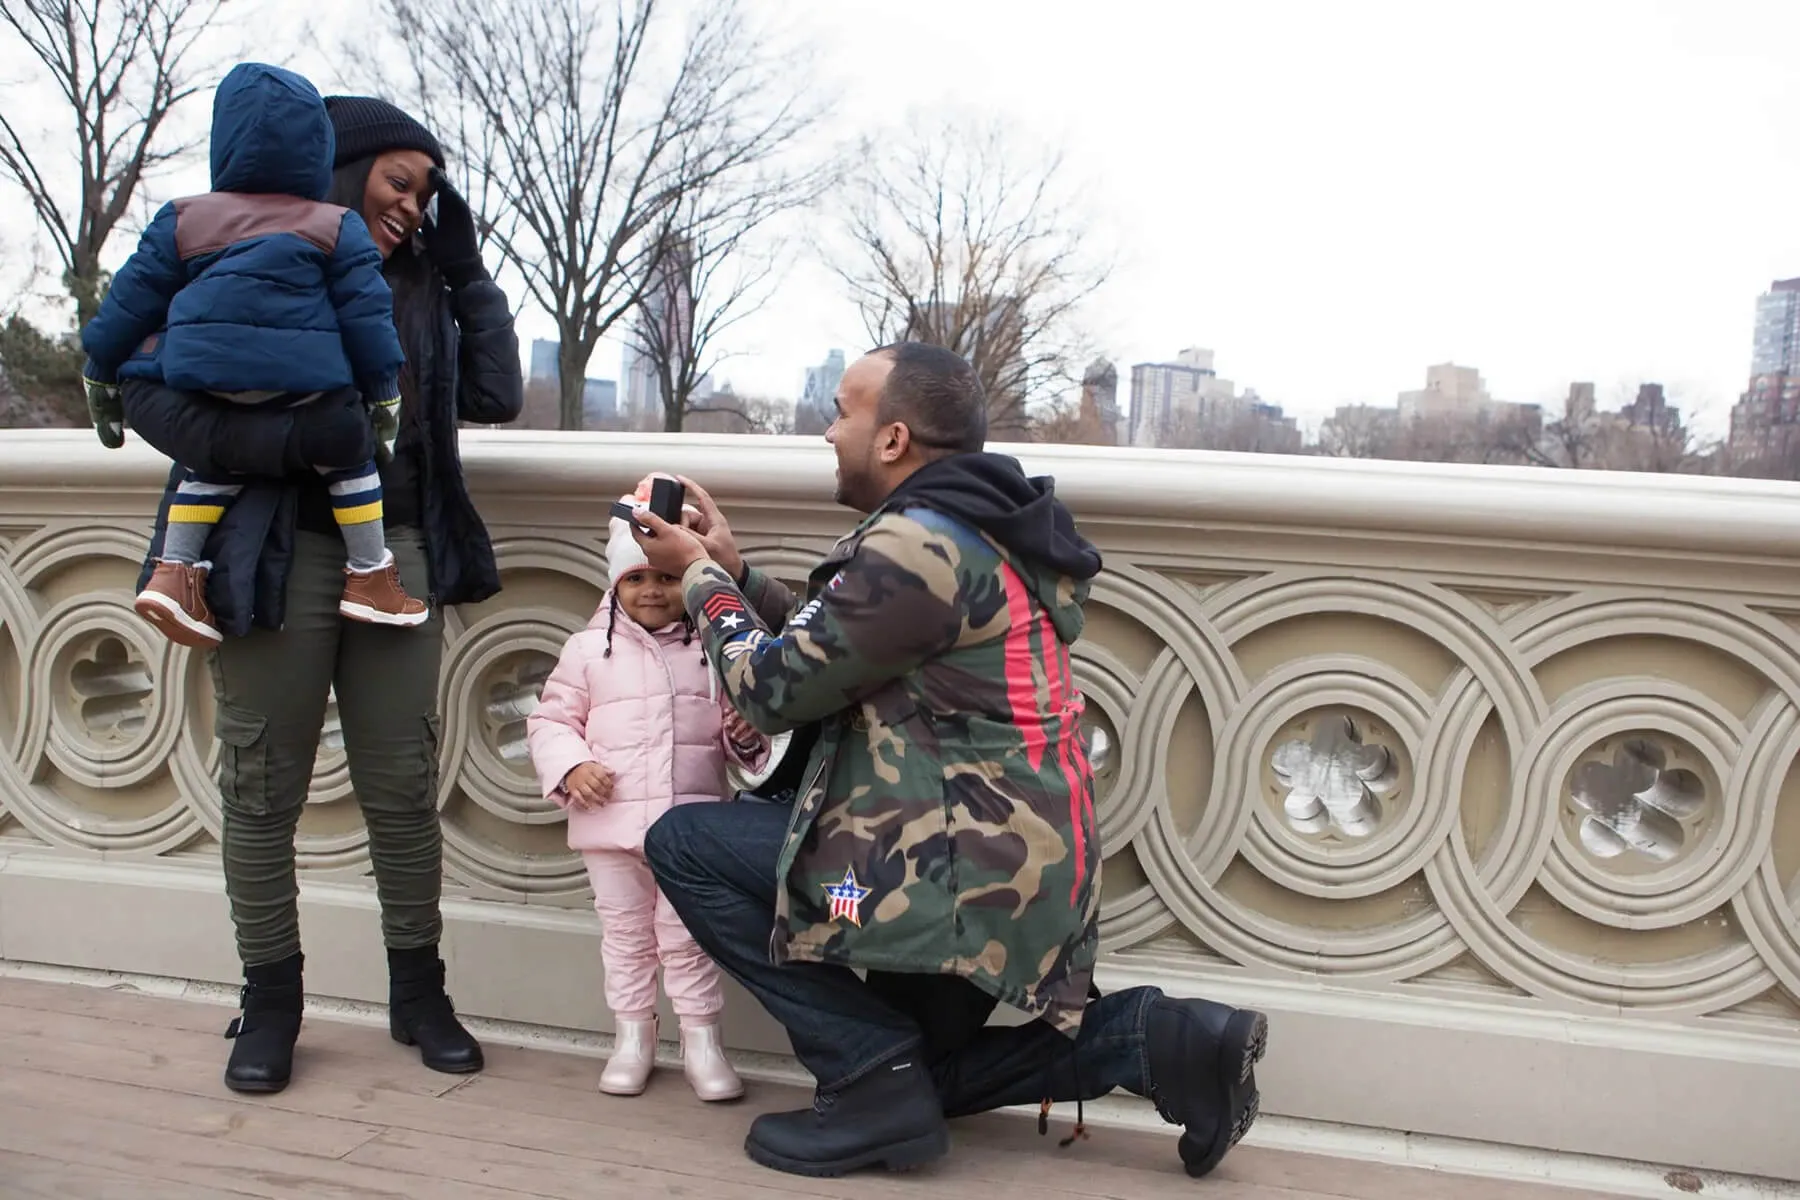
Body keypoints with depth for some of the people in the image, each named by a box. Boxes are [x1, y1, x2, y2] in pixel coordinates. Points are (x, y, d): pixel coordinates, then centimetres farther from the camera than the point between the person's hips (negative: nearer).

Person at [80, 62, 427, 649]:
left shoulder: (184, 219, 12)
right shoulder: (334, 227, 4)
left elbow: (133, 298, 14)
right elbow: (367, 313, 3)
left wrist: (102, 375, 23)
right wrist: (384, 392, 12)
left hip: (206, 385, 4)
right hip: (305, 384, -3)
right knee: (348, 458, 14)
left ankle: (173, 570, 11)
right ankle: (369, 576, 15)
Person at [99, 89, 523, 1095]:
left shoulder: (420, 282, 16)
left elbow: (497, 396, 11)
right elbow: (145, 387, -5)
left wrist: (467, 266, 10)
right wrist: (279, 439, -18)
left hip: (398, 550, 3)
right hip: (276, 553, -3)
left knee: (405, 788, 5)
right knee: (263, 791, 5)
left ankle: (419, 992, 19)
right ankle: (270, 1002, 21)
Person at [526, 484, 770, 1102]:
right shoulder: (589, 649, 1)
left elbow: (737, 720, 9)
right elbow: (551, 718, 4)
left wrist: (747, 737, -14)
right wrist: (570, 767, -13)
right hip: (611, 822, 1)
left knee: (686, 936, 6)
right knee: (626, 935, 13)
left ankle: (702, 1040, 18)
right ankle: (632, 1036, 27)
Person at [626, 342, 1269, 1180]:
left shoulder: (917, 544, -18)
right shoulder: (970, 528, 13)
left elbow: (778, 689, -12)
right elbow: (825, 655, 17)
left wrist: (699, 579, 3)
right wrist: (732, 570, 16)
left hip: (972, 869, -10)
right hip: (1027, 862, 10)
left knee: (683, 846, -4)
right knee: (917, 1076, 25)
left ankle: (873, 1079, -4)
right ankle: (1151, 1039, 11)